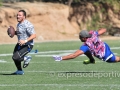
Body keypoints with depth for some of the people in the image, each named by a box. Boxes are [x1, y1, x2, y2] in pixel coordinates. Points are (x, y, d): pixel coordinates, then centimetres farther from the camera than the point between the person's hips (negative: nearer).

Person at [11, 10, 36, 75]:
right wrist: (14, 32, 3)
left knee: (15, 57, -20)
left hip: (27, 45, -9)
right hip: (20, 44, 9)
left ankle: (26, 58, 7)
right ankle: (20, 71, 38)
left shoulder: (28, 25, -22)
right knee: (15, 57, 18)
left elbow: (34, 35, -27)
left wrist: (25, 41, -37)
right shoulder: (19, 24, 7)